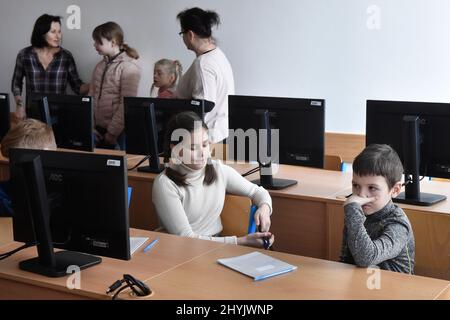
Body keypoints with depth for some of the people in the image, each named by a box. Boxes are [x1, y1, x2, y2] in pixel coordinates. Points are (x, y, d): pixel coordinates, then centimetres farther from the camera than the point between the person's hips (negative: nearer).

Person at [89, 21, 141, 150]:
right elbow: (91, 96, 11)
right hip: (98, 130, 6)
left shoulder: (129, 67, -10)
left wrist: (112, 133, -14)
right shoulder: (100, 66, 10)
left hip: (118, 133, -6)